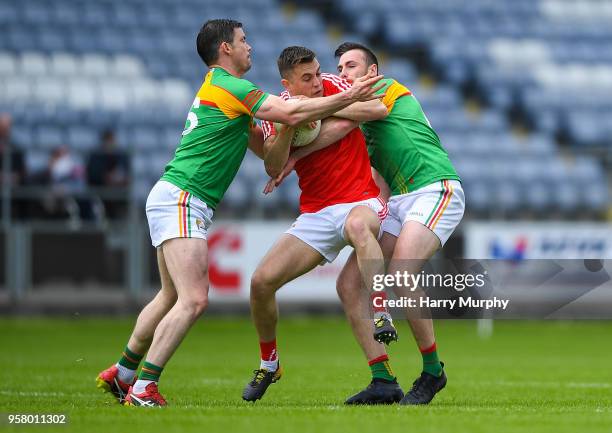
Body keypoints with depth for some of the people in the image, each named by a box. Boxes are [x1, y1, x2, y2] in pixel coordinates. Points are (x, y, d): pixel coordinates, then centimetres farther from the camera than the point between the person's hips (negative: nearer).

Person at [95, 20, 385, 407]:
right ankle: (143, 389, -19)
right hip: (180, 198, -11)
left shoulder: (220, 88, 21)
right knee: (194, 300, -17)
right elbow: (291, 114, -19)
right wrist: (350, 97, -14)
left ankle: (122, 373, 29)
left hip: (176, 199, 11)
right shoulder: (228, 86, -11)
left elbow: (263, 146, 25)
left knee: (173, 296, 20)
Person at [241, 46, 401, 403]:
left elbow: (379, 109, -18)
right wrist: (289, 125, -27)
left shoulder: (332, 86, -4)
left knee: (358, 225, -42)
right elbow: (273, 167, -12)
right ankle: (269, 365, 18)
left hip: (361, 201, -4)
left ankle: (382, 316, -43)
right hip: (316, 212, 4)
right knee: (262, 281, -5)